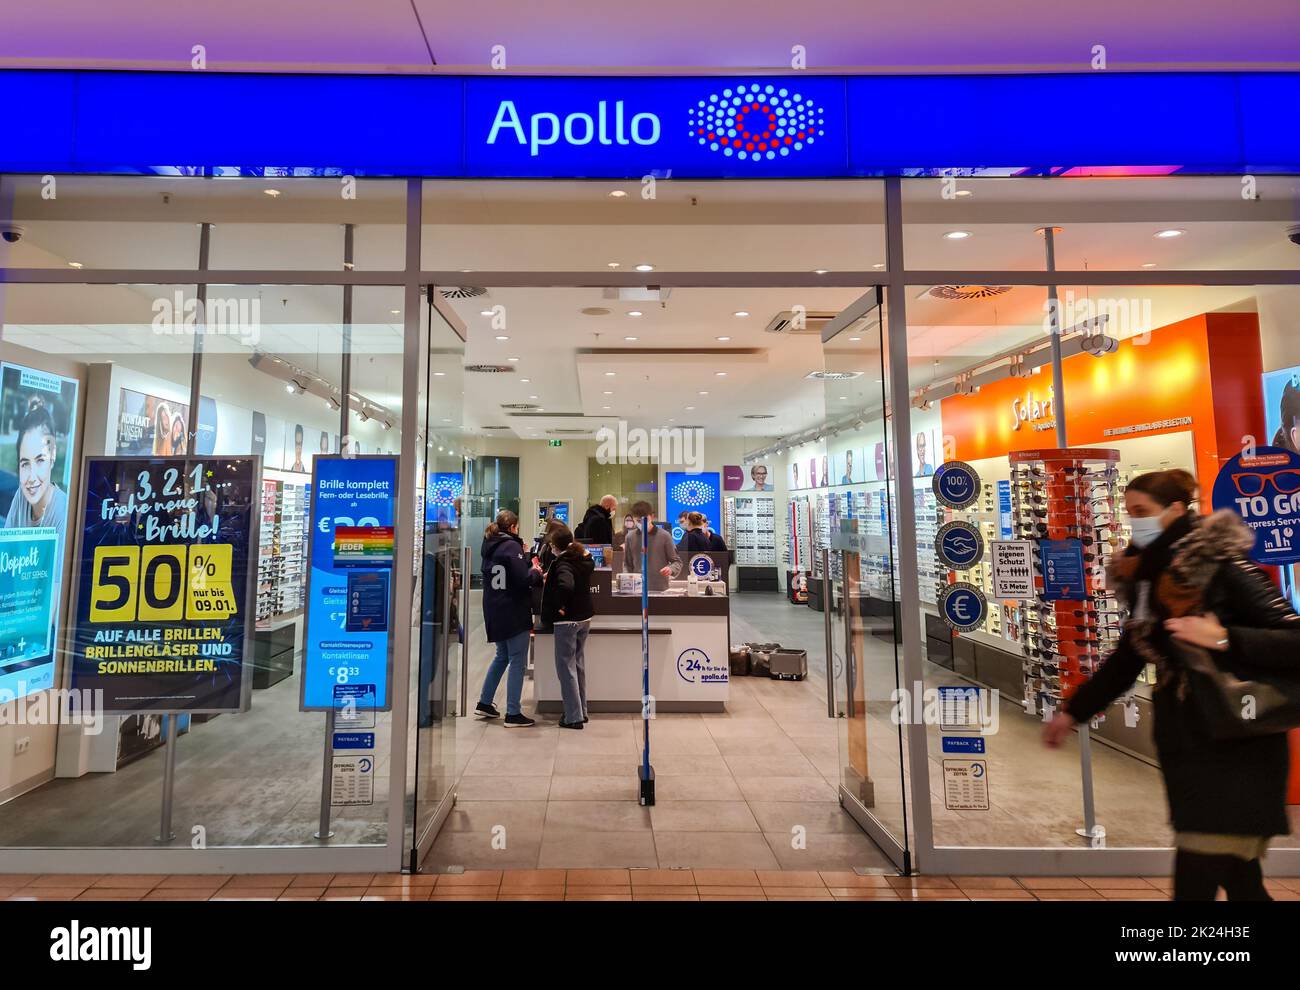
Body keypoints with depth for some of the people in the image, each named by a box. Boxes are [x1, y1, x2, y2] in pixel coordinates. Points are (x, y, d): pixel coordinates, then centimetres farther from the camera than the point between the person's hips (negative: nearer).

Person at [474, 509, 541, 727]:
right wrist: (536, 572, -2)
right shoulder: (512, 546, -15)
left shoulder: (489, 547, 11)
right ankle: (513, 714, 3)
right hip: (514, 613, -9)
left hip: (495, 613, 9)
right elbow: (523, 580, -21)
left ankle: (484, 703, 28)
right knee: (518, 662, -1)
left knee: (502, 656, 22)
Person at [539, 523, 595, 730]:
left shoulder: (562, 563, -19)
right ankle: (581, 711, 27)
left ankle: (574, 717, 7)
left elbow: (566, 585, -38)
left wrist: (560, 607, -22)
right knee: (579, 664, 18)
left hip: (566, 621, -8)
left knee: (566, 667, 2)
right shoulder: (585, 560, 4)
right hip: (585, 618, 8)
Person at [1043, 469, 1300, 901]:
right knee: (1238, 879, 19)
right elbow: (1128, 658, 13)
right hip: (1183, 745, 6)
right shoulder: (1148, 578, 6)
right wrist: (1072, 712, 15)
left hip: (1236, 747, -6)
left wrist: (1224, 638, -30)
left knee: (1195, 883, -4)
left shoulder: (1221, 566, -14)